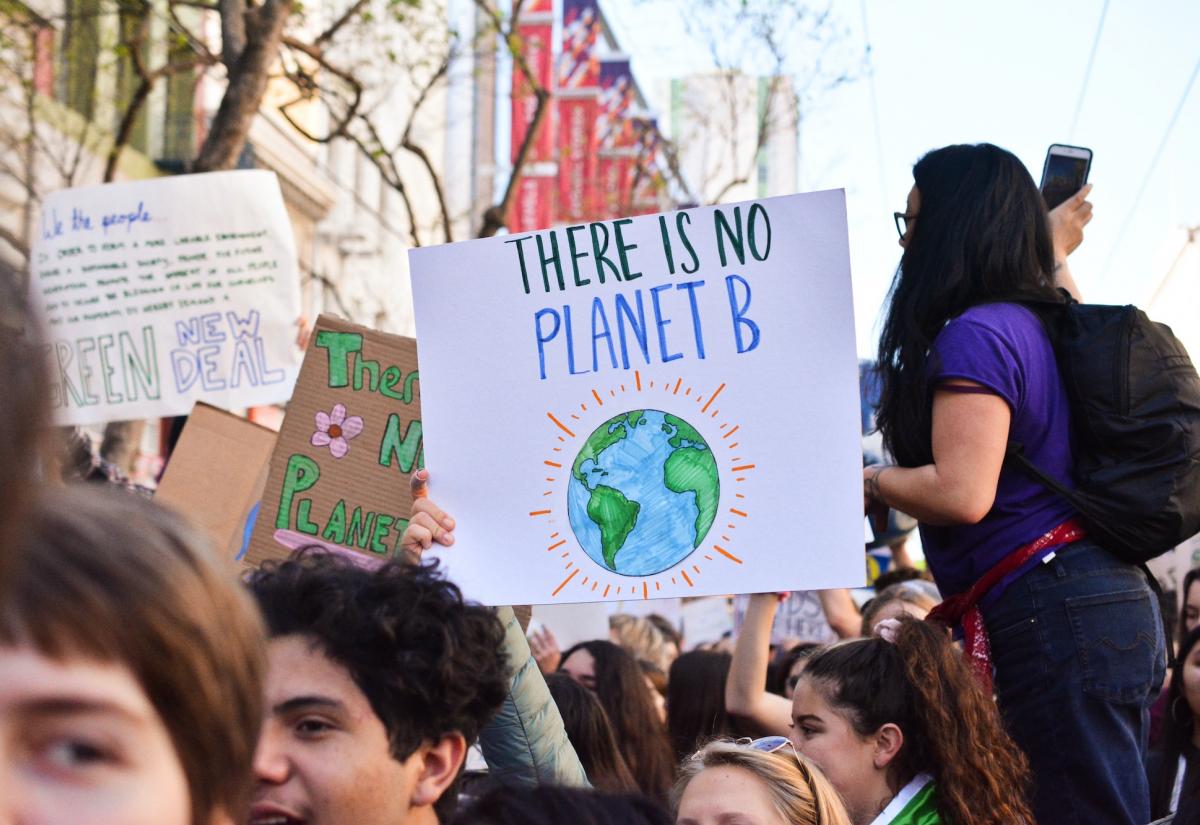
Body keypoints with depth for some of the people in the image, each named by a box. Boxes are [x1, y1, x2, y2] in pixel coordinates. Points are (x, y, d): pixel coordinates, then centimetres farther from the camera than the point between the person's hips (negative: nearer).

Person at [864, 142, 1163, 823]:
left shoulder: (977, 333, -13)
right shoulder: (1044, 322, 14)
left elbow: (962, 495, -21)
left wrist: (872, 481, -4)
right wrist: (1057, 253, 45)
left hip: (1049, 612, -10)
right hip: (1117, 603, 10)